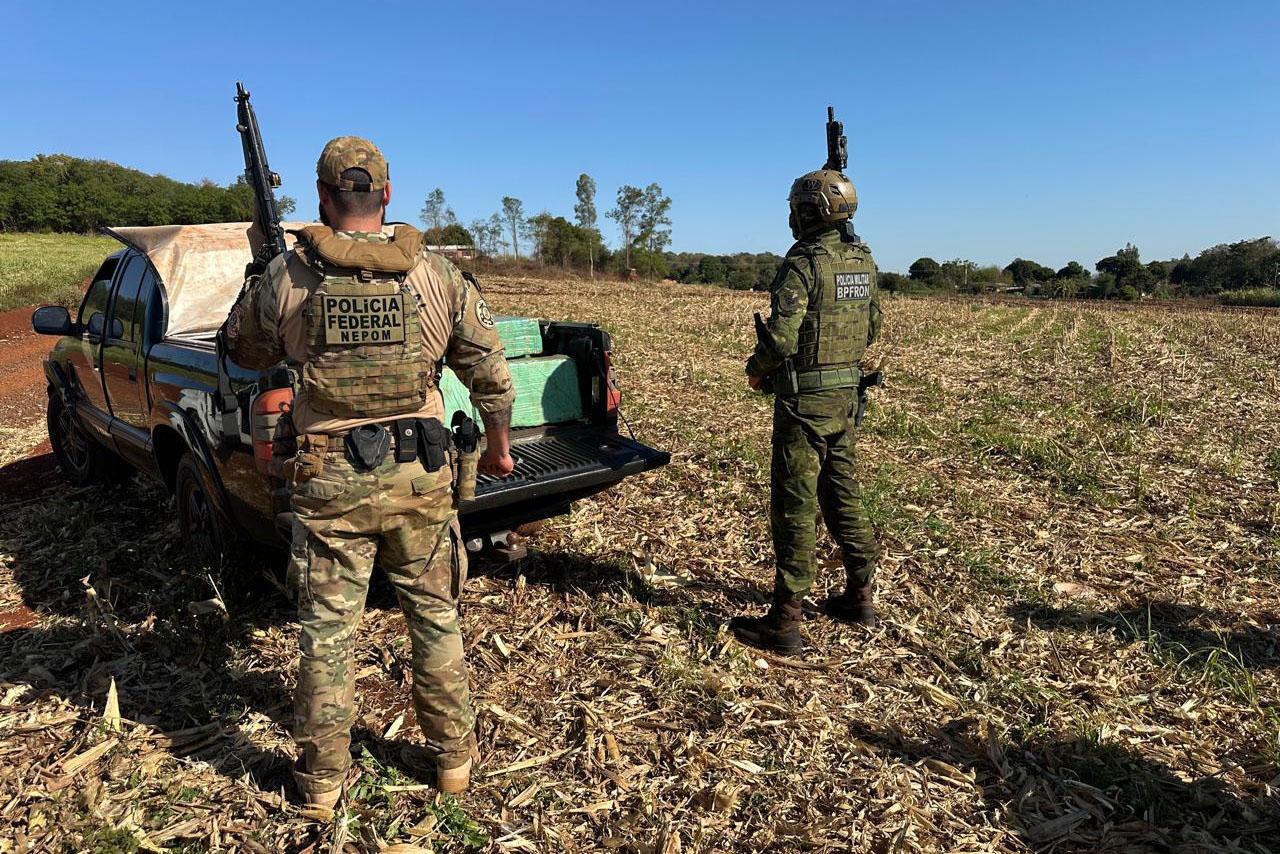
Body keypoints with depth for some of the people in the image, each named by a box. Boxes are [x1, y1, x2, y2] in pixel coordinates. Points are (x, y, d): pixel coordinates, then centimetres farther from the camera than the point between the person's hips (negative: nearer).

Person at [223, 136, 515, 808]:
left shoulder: (286, 277, -6)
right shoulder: (437, 275, -3)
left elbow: (244, 353, 13)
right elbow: (490, 371, 4)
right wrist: (498, 442, 19)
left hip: (330, 479, -1)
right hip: (419, 474, 1)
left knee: (328, 629, 13)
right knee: (435, 615, 16)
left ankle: (323, 778, 29)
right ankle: (453, 757, 30)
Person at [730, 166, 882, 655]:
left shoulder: (803, 264, -17)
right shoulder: (862, 261, 8)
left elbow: (780, 337, -22)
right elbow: (872, 328, 18)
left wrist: (756, 370, -3)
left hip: (805, 399, -8)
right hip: (846, 394, 8)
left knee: (794, 505, -3)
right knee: (841, 492, 18)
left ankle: (784, 623, 4)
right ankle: (859, 597, 29)